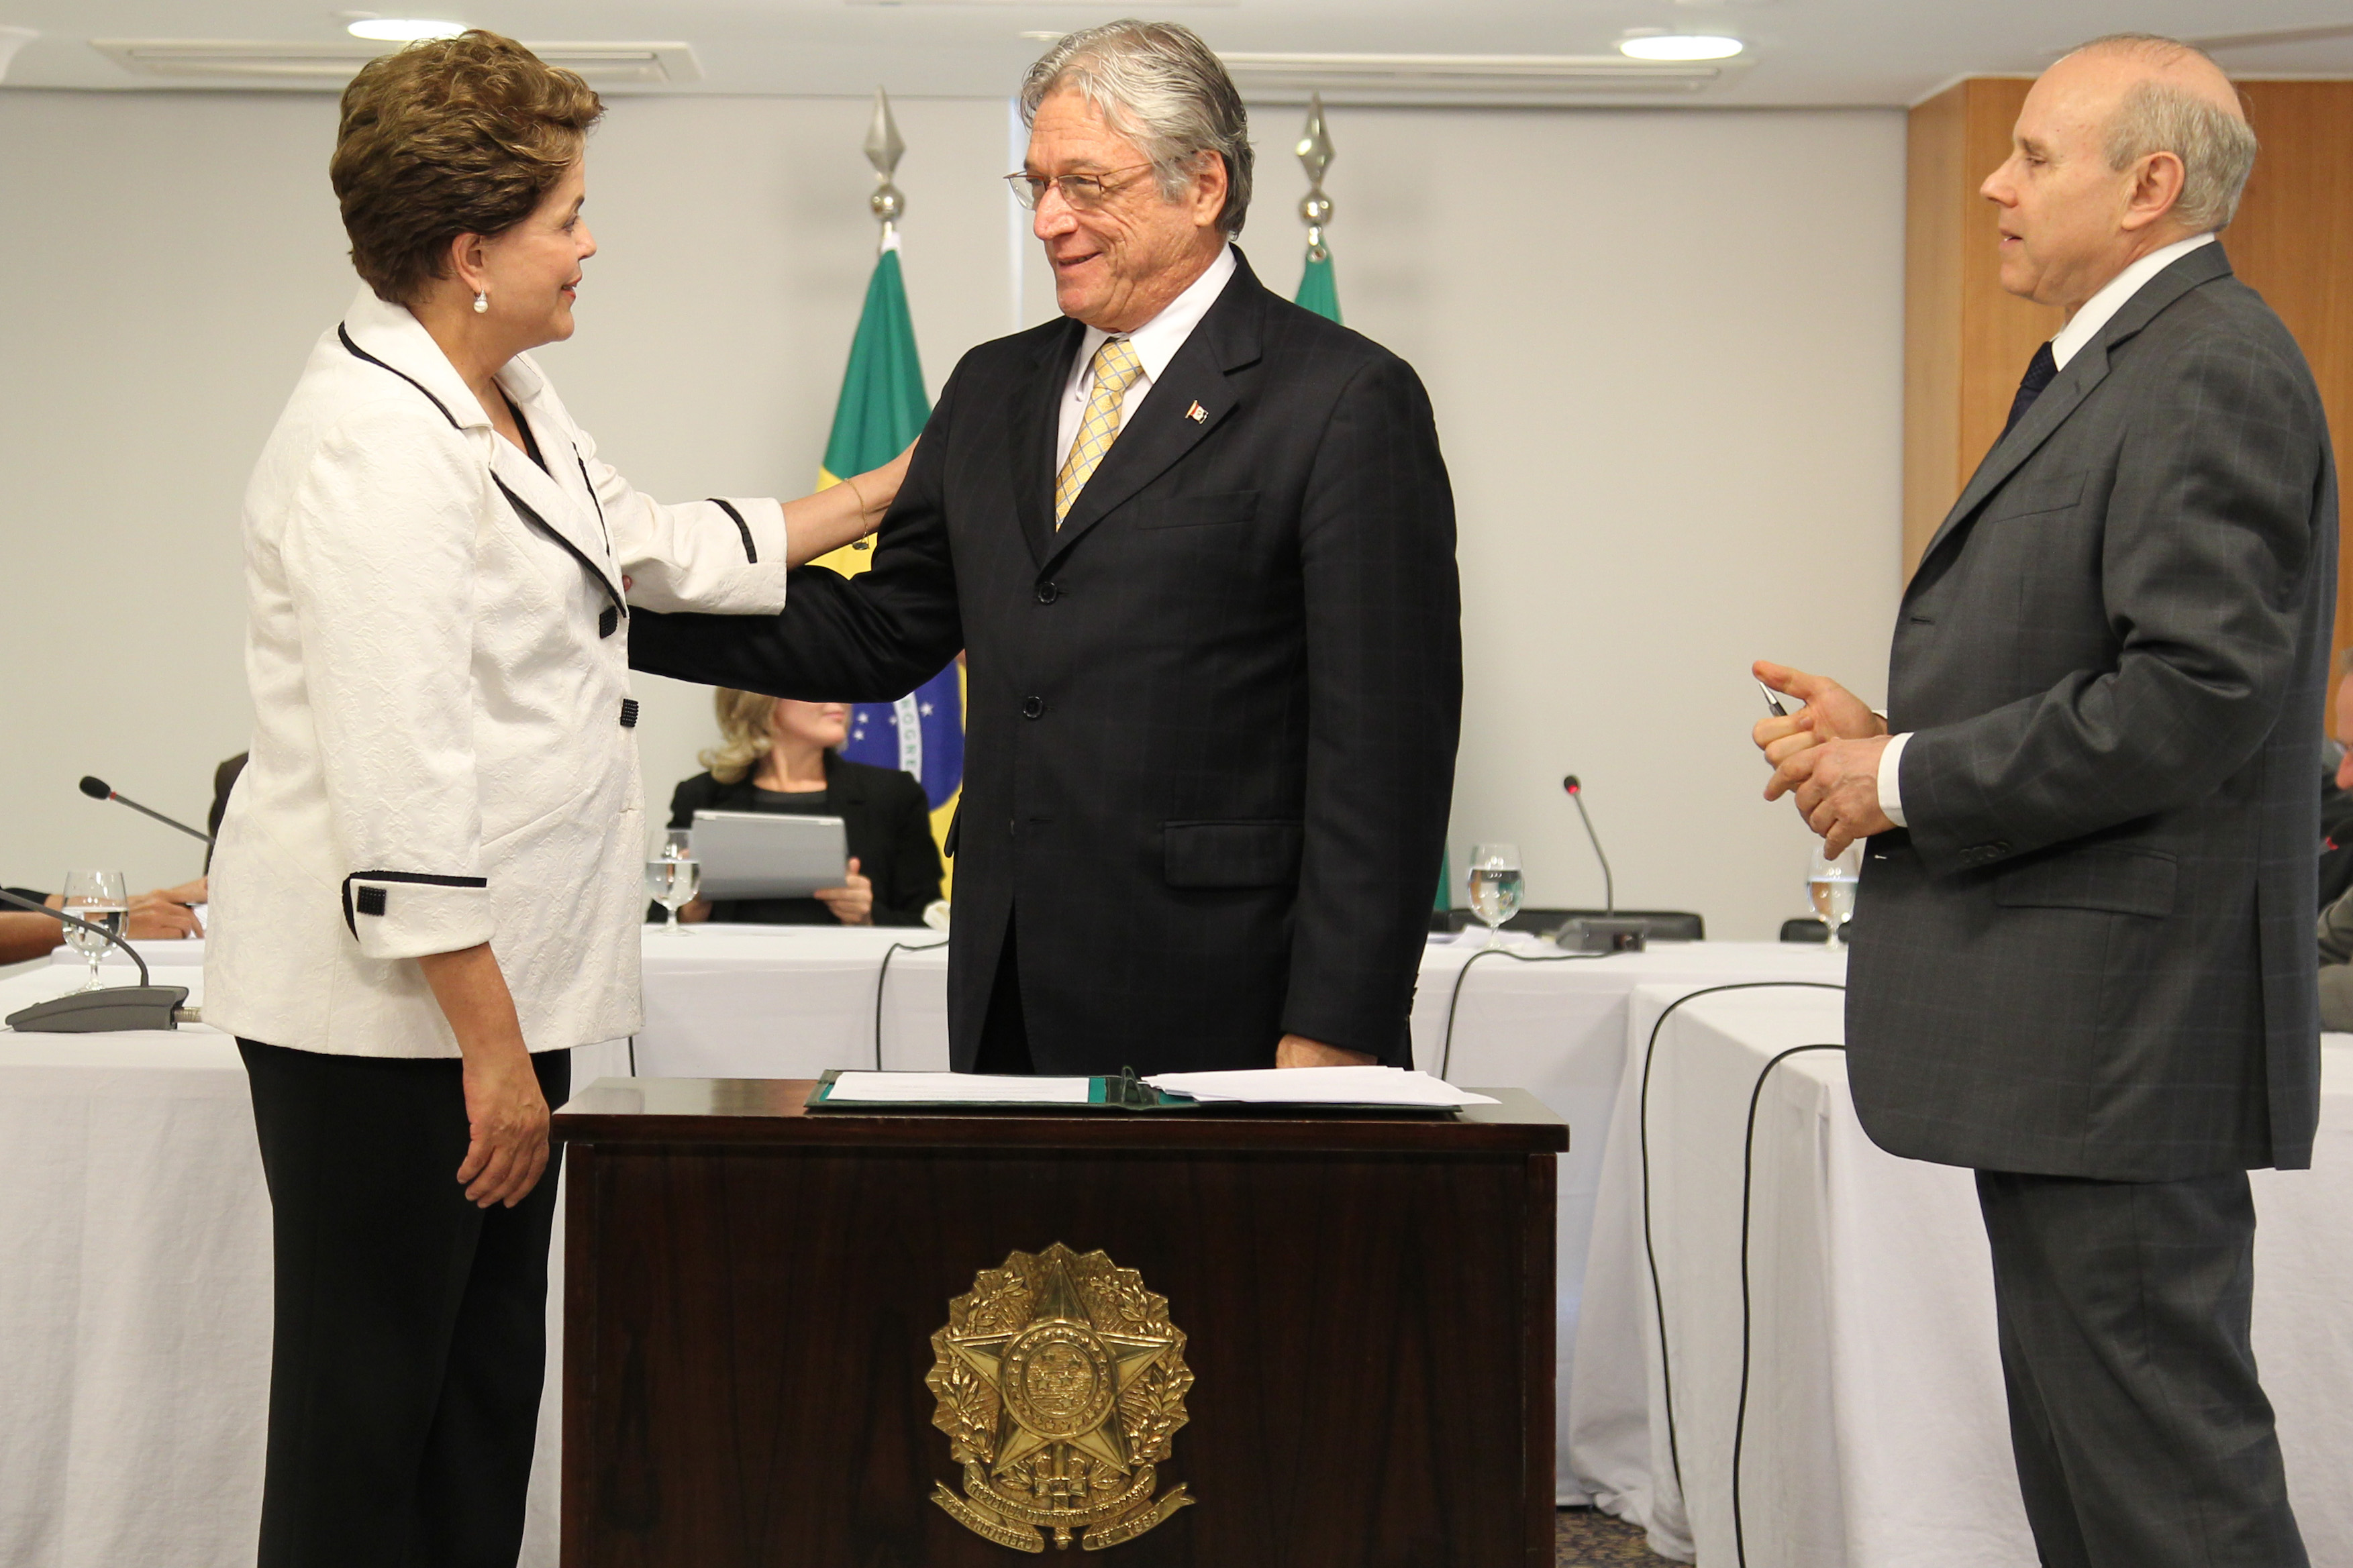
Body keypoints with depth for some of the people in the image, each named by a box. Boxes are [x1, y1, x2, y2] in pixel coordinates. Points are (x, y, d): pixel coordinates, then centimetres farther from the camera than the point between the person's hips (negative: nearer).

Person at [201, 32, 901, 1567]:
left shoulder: (510, 398, 12)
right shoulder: (374, 444, -20)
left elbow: (654, 548, 28)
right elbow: (399, 790, -24)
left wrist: (893, 492, 30)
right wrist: (492, 1044, -22)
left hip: (501, 982, 10)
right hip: (393, 1008, -10)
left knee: (488, 1381, 14)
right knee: (369, 1398, -1)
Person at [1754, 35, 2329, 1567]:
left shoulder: (2214, 367, -14)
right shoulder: (2105, 371, 19)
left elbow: (2196, 693, -23)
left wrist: (1907, 783, -15)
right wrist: (1889, 738, 6)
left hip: (2124, 1027, -11)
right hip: (2066, 1038, 11)